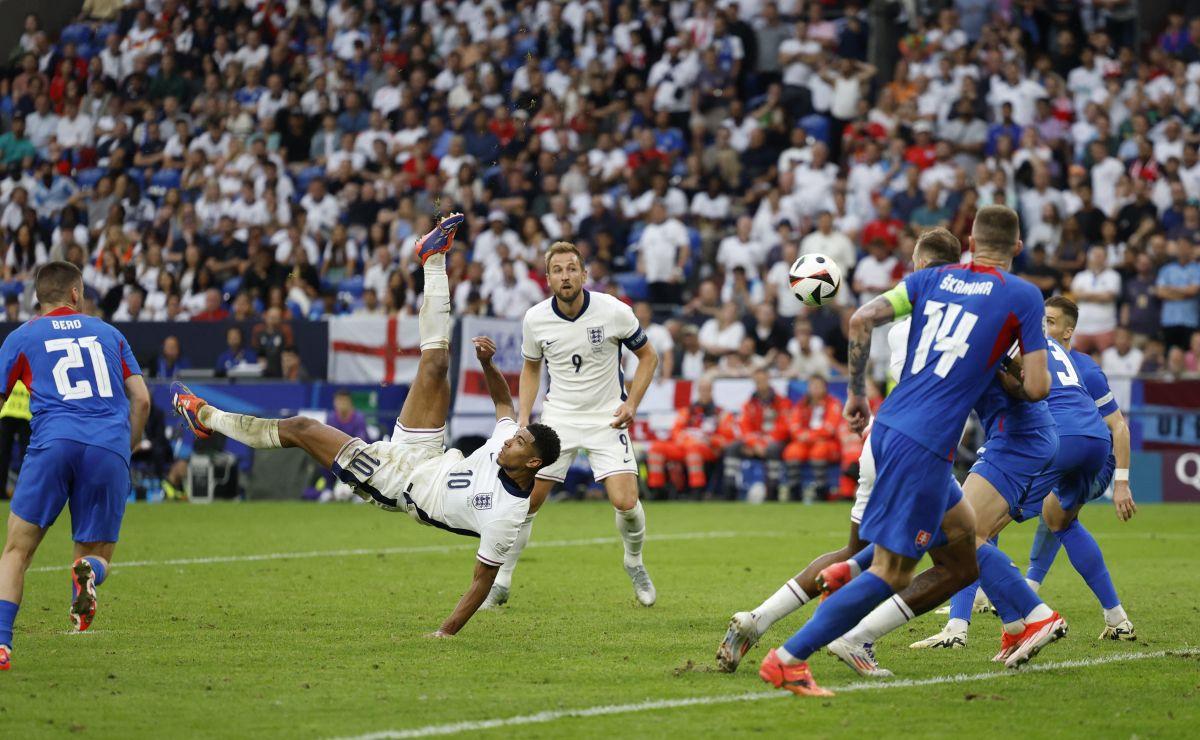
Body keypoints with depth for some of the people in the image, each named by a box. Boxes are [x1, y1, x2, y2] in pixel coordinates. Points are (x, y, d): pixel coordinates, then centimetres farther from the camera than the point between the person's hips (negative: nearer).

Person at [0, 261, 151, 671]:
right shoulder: (108, 333, 24)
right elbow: (141, 399, 18)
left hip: (54, 442, -2)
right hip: (110, 448, 2)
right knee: (97, 556, 13)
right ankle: (88, 573, -26)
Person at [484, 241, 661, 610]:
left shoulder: (614, 312, -14)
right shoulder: (535, 319, -7)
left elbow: (648, 356, 1)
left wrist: (632, 402, -11)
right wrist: (523, 418, 1)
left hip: (607, 418, -2)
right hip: (558, 417, 2)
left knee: (625, 502, -15)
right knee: (525, 501, -5)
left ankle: (634, 563, 17)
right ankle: (501, 583, 10)